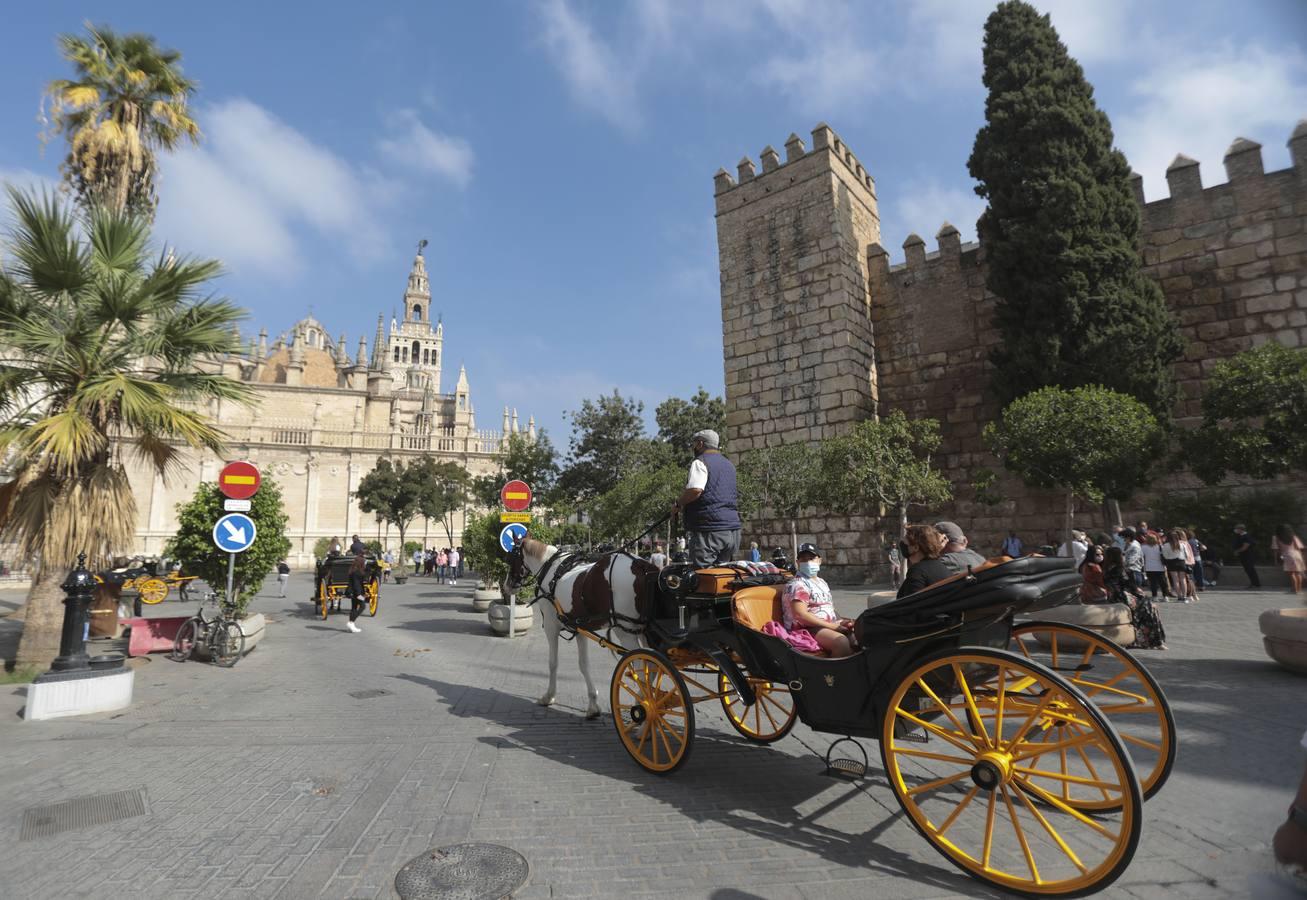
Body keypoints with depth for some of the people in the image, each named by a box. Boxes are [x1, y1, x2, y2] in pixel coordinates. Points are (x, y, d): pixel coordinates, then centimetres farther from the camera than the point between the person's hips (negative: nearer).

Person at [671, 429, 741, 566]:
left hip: (710, 530, -8)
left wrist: (678, 504, -6)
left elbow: (695, 490, -21)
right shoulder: (729, 465, 22)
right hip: (733, 530, 8)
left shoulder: (700, 462, -6)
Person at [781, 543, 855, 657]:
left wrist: (841, 622, 1)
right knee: (842, 642, -33)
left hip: (830, 626, 9)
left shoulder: (822, 582, 21)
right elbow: (801, 615, -19)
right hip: (808, 629, -9)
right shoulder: (797, 584, -8)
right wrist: (833, 626, -19)